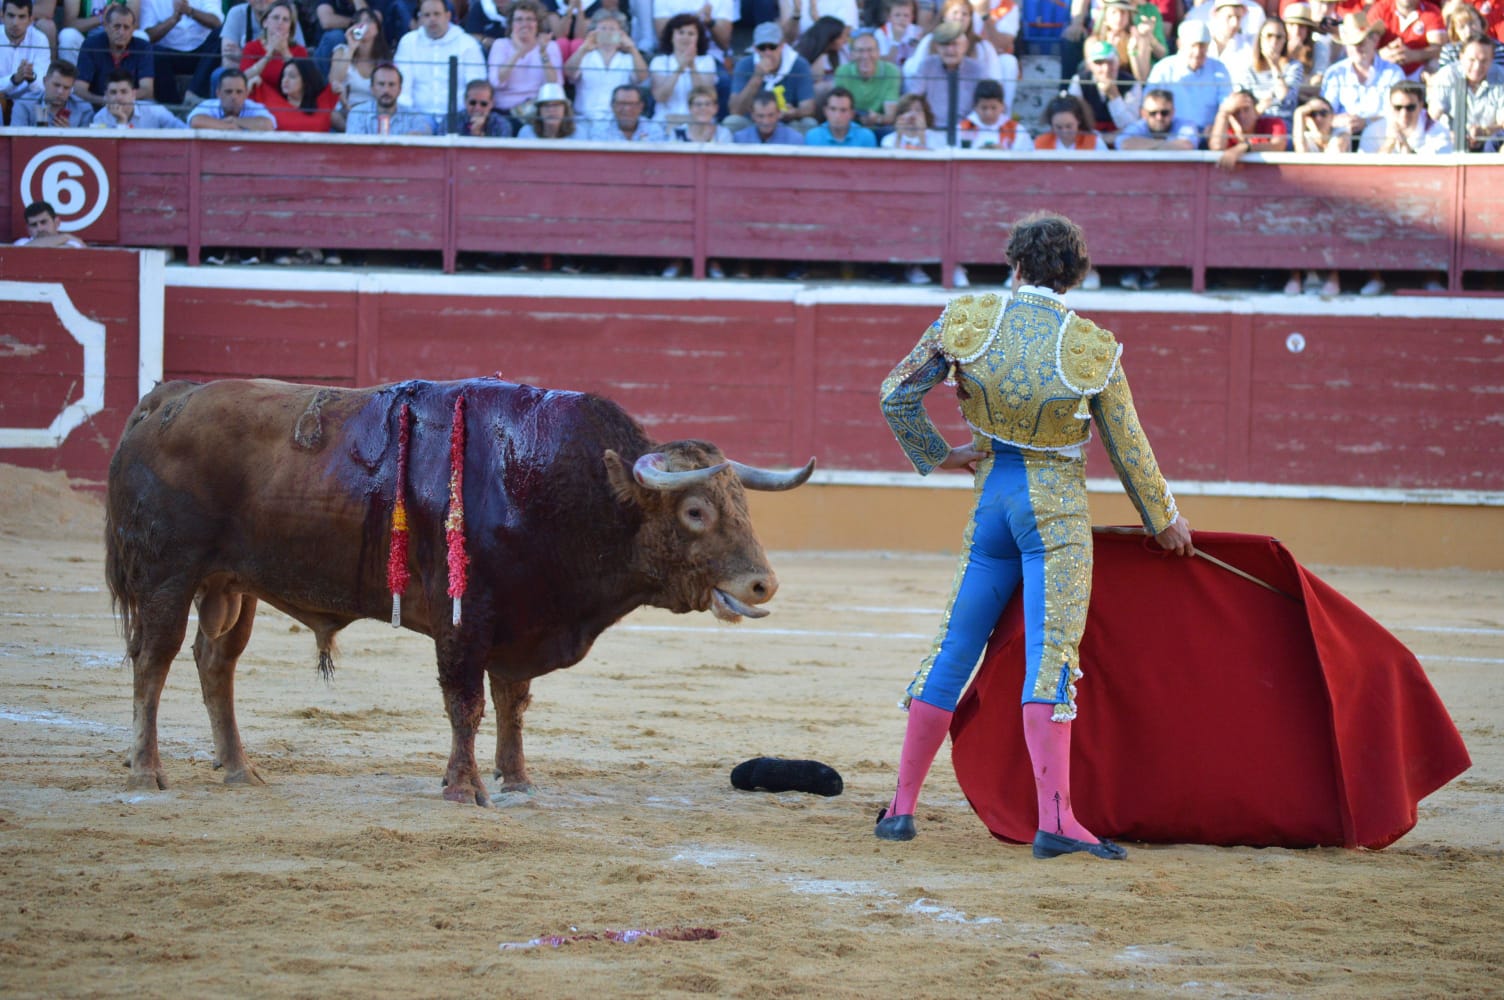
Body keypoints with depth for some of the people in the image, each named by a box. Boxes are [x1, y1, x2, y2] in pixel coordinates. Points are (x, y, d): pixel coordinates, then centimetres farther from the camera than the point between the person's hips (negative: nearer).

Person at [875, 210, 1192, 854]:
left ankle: (902, 807, 16)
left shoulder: (967, 319, -1)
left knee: (954, 650, 12)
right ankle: (1054, 820, -24)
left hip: (991, 499, 3)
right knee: (1050, 657, -12)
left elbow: (898, 394, 0)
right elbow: (1128, 449, 2)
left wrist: (936, 456, 15)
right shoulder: (1093, 349, -6)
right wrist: (1164, 520, 16)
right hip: (1057, 509, -3)